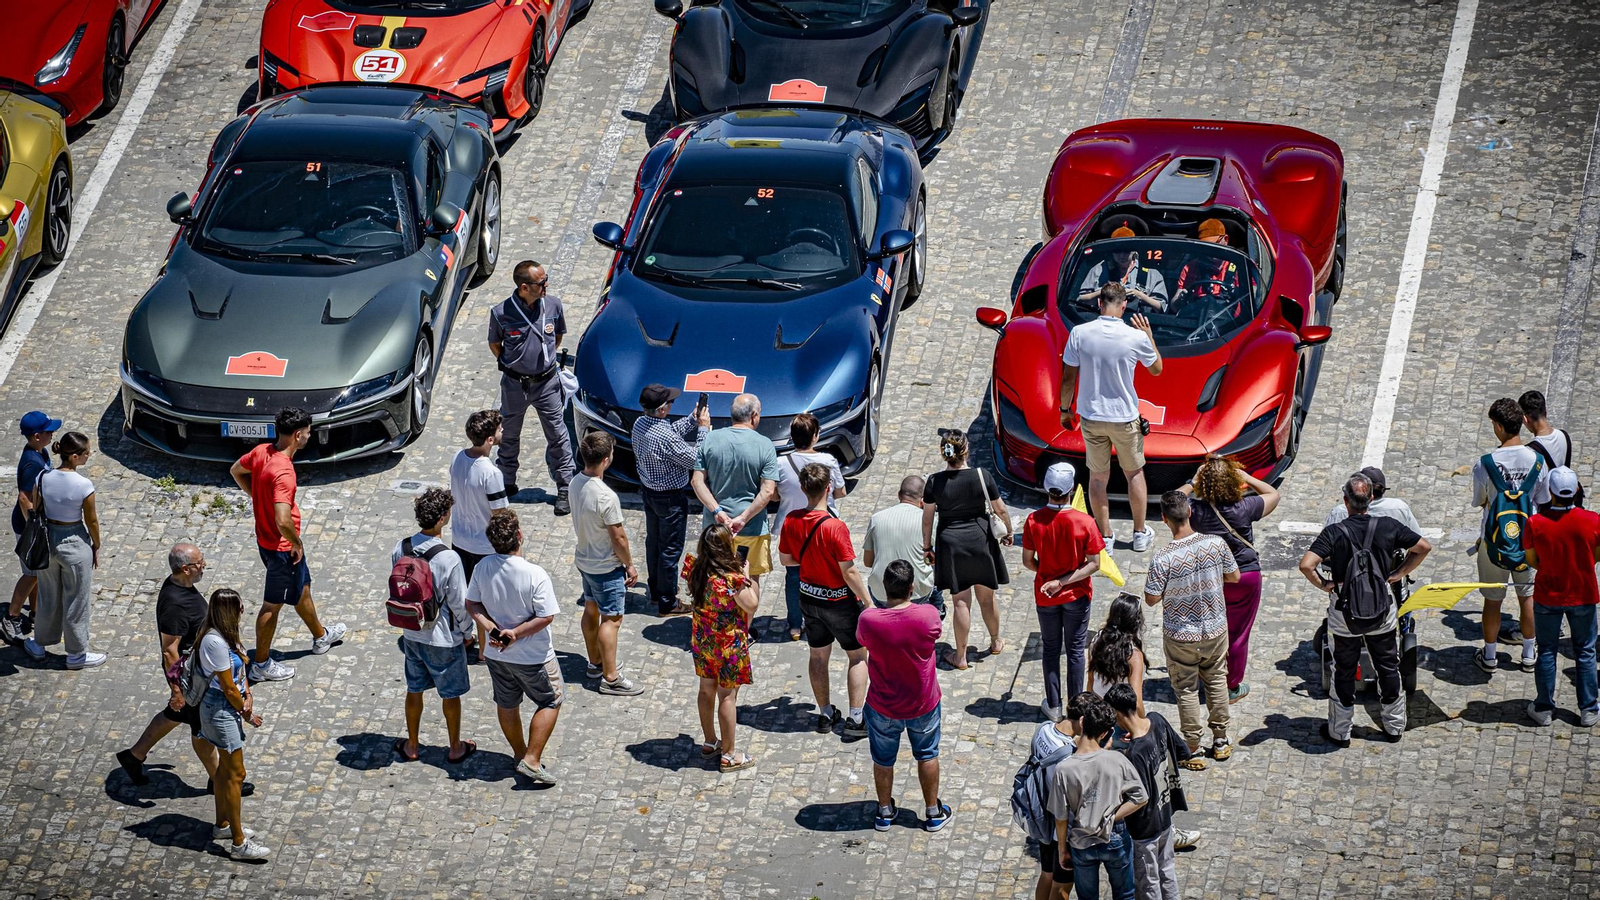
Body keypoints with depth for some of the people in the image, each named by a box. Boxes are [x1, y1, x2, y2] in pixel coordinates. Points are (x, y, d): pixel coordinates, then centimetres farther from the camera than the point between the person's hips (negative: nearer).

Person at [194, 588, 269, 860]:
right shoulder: (215, 642, -28)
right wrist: (248, 715, -10)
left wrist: (248, 696, -7)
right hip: (221, 711, -10)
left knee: (226, 768, 23)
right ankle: (239, 843, 3)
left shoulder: (225, 635, 2)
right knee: (235, 775, -3)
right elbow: (228, 688, -22)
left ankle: (223, 825, 38)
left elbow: (240, 669, 10)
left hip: (229, 707, 10)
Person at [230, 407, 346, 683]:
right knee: (272, 605, 7)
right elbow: (283, 520, -40)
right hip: (282, 547, -9)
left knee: (302, 588, 29)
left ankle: (320, 637, 51)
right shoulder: (284, 472, -34)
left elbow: (236, 471, 14)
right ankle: (261, 665, 21)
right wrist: (297, 544, -21)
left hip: (265, 540, 9)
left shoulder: (261, 451, -7)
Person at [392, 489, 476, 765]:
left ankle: (412, 746, 35)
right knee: (450, 694, 15)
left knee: (414, 689, 21)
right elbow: (459, 603, -17)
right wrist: (466, 631, 1)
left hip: (412, 634, 5)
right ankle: (455, 748, 30)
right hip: (444, 639, -5)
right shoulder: (449, 559, -27)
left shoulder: (400, 550, -11)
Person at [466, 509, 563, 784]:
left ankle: (520, 754, 40)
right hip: (532, 656, -5)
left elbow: (472, 604, -3)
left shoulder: (482, 568, -13)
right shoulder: (534, 575, -28)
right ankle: (531, 761, 9)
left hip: (497, 654, 5)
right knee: (551, 701, 15)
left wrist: (492, 628, -11)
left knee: (506, 704, 23)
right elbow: (546, 617, -24)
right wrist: (516, 633, -17)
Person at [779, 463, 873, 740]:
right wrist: (867, 602, -12)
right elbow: (849, 572, -23)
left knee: (818, 655, 19)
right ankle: (855, 720, 8)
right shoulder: (835, 527, -28)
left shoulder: (791, 521, -10)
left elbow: (785, 559, 4)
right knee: (858, 655, 10)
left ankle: (825, 714, 30)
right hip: (840, 600, -6)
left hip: (809, 598, 6)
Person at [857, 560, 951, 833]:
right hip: (923, 705, 0)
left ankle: (885, 811, 38)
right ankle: (933, 812, 35)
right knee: (927, 756, 23)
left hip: (882, 707, 0)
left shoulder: (869, 619, -26)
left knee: (883, 759, 22)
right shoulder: (928, 616, -25)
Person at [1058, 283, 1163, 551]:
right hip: (1125, 418, -1)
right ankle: (1140, 533, 27)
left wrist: (1065, 409, 9)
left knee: (1097, 477, 13)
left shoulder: (1079, 333, -12)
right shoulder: (1136, 337, -14)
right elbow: (1157, 369, 4)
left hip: (1091, 417, 1)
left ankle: (1104, 537, 20)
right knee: (1134, 473, 18)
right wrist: (1149, 336, 14)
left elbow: (1068, 378, -5)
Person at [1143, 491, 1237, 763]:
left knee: (1186, 689, 12)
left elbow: (1151, 599, -15)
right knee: (1217, 681, 21)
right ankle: (1220, 741, 31)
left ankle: (1191, 749, 20)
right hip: (1215, 629, 3)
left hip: (1181, 636, -3)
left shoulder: (1163, 559, -26)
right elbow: (1234, 577, -1)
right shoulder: (1216, 544, -17)